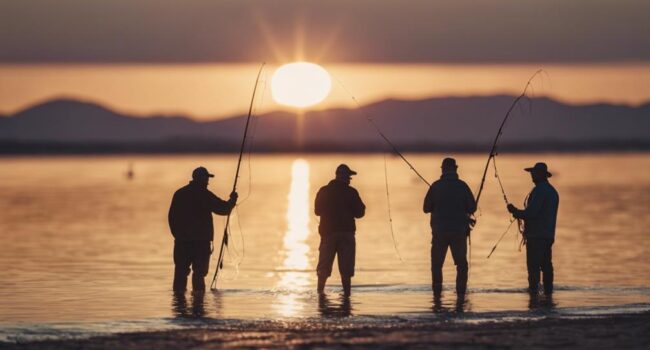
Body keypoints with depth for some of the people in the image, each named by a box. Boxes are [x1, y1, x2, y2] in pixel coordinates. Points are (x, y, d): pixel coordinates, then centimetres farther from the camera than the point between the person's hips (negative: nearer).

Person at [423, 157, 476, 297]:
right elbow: (472, 208, 0)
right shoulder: (462, 186, -3)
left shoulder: (436, 186, -4)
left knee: (437, 263, 10)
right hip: (459, 231, 0)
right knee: (461, 263, 10)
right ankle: (461, 292, 2)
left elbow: (426, 208, 0)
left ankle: (437, 291, 4)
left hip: (440, 231, 0)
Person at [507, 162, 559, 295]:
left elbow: (531, 213, -18)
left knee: (533, 265, -9)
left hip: (536, 235, -9)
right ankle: (548, 291, 10)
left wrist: (515, 211, -4)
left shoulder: (539, 190, -13)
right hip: (549, 234, 9)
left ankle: (534, 290, -14)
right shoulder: (553, 191, 18)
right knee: (546, 264, 10)